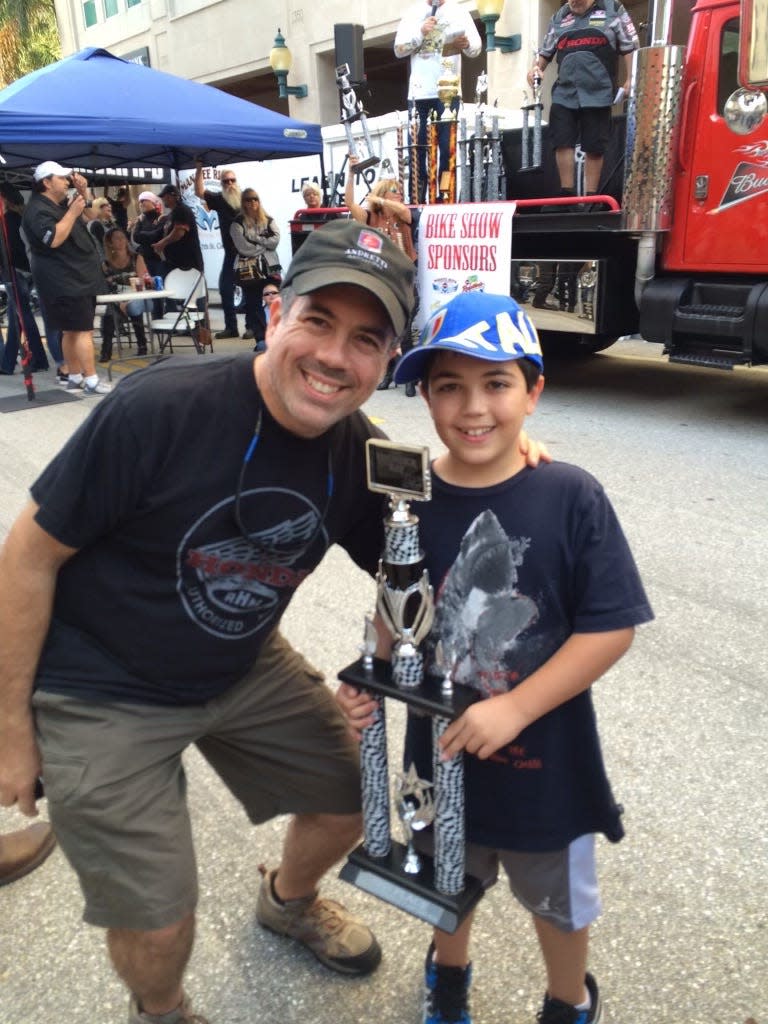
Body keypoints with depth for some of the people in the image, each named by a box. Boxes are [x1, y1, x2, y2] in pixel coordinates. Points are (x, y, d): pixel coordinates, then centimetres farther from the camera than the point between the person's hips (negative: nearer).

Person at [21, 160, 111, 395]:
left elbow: (88, 214, 30)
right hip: (66, 281, -10)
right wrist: (73, 212, -21)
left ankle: (75, 377, 17)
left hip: (77, 278, 10)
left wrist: (82, 192, 11)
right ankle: (91, 381, -14)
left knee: (71, 330, 12)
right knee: (83, 330, -14)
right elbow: (54, 239, -27)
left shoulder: (59, 204, 17)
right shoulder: (37, 210, -13)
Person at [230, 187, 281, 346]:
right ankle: (261, 339, 5)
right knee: (254, 305, 0)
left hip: (270, 267, 2)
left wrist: (256, 238, -9)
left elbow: (275, 240, -3)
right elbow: (243, 248, -10)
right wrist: (265, 245, -4)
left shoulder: (268, 220, 12)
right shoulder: (238, 223, 2)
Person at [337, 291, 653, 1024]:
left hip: (546, 751, -2)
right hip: (444, 744, 3)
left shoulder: (571, 497, -21)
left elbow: (612, 627, -19)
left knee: (558, 896, 25)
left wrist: (515, 709, -24)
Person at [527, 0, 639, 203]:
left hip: (597, 94, -3)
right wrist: (536, 68, 4)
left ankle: (590, 198, 6)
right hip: (564, 93, 3)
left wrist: (630, 80, -7)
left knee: (594, 148, -1)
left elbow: (630, 48, 3)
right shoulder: (559, 18, 16)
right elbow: (545, 52, 24)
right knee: (562, 142, -4)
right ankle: (567, 194, 5)